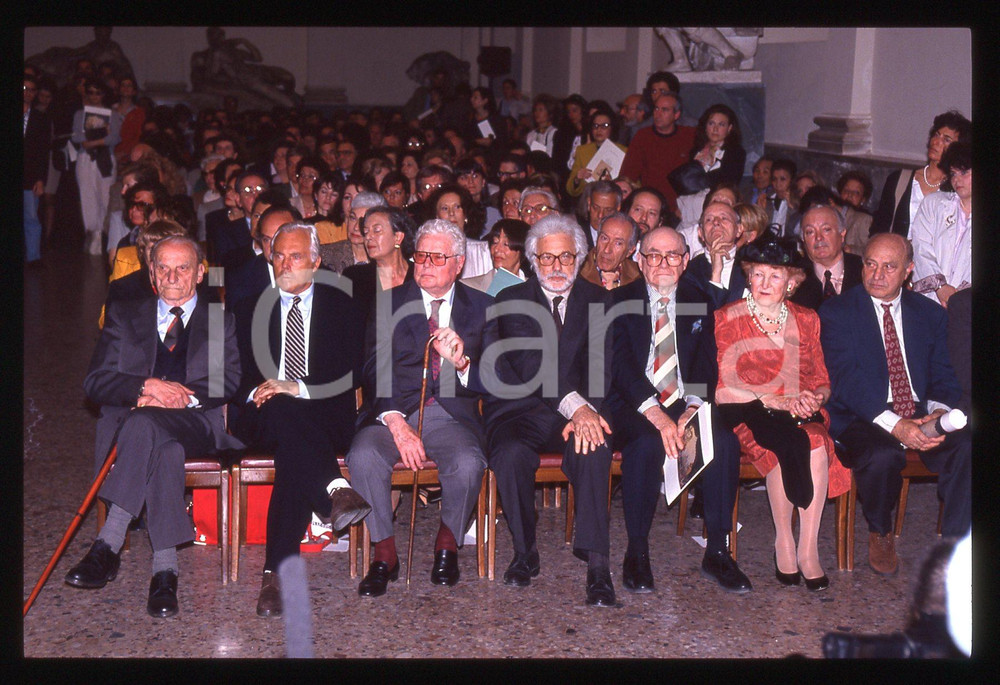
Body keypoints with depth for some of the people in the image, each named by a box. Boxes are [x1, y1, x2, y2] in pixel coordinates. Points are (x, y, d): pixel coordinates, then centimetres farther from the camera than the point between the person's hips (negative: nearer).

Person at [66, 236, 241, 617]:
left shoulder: (221, 321, 21)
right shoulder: (124, 315, 23)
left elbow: (231, 382, 3)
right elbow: (95, 382, 10)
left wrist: (180, 397, -14)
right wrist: (148, 387, -10)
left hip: (198, 425, -1)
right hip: (129, 422, 1)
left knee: (144, 422, -39)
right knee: (166, 450, -39)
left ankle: (108, 544, -41)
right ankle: (165, 569, -42)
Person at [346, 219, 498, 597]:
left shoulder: (481, 307, 10)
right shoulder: (389, 303, 10)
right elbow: (375, 371, 0)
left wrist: (462, 361, -19)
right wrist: (396, 422, -17)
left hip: (453, 415, 0)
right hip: (394, 412, 1)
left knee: (468, 464, -32)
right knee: (362, 457, -31)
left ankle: (447, 543, -3)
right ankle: (385, 554, -10)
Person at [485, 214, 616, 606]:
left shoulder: (598, 301, 10)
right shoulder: (511, 300, 3)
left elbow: (601, 366, -2)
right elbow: (529, 365, -13)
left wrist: (587, 414, -22)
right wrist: (574, 405, -28)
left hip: (578, 413, 1)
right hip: (521, 410, -1)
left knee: (593, 448, -32)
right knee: (511, 454, -32)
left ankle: (596, 562, -29)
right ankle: (524, 553, -9)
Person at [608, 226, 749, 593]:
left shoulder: (700, 305, 13)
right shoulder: (619, 302, 2)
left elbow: (707, 364, 5)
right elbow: (621, 363, -10)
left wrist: (694, 407, -16)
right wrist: (655, 413, -25)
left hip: (686, 405, 3)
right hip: (635, 407, -3)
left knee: (725, 442, -26)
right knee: (646, 443, -35)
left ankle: (717, 552, -16)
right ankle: (636, 552, -20)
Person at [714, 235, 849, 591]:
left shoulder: (806, 320, 14)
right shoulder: (727, 319, 3)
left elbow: (821, 381, 15)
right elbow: (721, 388, -5)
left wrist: (814, 398, -10)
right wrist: (773, 400, -15)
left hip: (801, 413, 3)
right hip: (747, 413, -3)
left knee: (815, 440, -32)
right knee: (790, 442, -34)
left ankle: (808, 547, -28)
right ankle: (784, 542, -22)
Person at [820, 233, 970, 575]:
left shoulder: (930, 313, 15)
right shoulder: (836, 312, 1)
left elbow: (944, 376, 12)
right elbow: (846, 380, -11)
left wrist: (939, 411, -13)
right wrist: (894, 424, -24)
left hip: (922, 417, 3)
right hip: (862, 419, -3)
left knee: (967, 447, -28)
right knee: (882, 456, -36)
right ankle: (880, 534, -3)